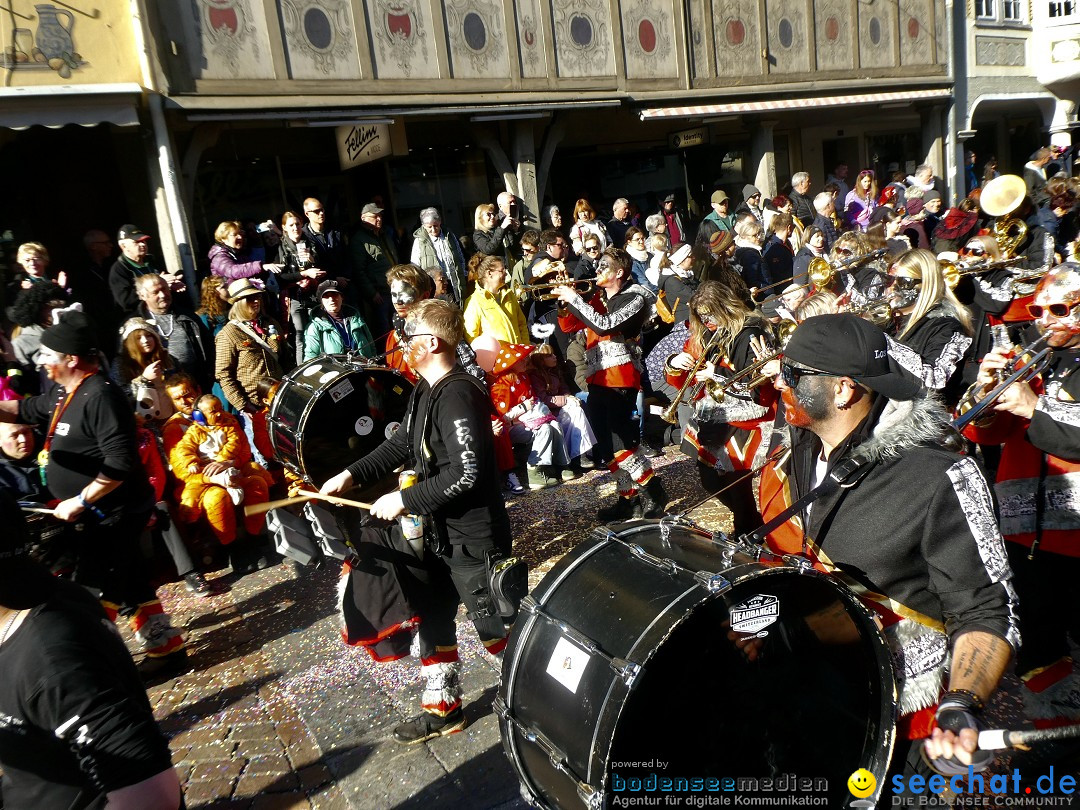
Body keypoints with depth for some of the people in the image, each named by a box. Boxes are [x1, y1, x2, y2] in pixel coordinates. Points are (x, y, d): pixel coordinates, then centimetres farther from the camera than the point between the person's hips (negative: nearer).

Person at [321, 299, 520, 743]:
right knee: (432, 618, 19)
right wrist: (351, 474, 12)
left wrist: (405, 499, -21)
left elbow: (468, 473, -30)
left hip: (473, 538, -10)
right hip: (437, 531, 10)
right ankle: (442, 707, 37)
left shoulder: (459, 394, -24)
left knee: (498, 629, 4)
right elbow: (402, 443, 18)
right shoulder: (425, 390, 7)